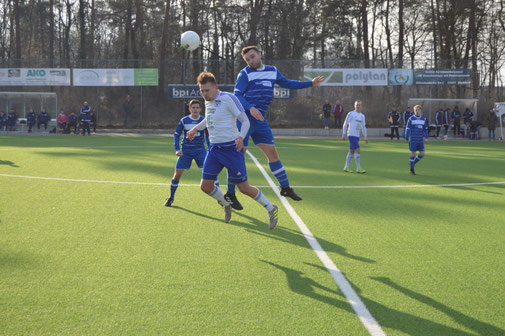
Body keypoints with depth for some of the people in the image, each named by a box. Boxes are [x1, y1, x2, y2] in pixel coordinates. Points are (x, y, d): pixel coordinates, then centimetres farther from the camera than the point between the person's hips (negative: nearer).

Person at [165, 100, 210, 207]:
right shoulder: (184, 121, -3)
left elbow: (207, 136, 12)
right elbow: (176, 135, 4)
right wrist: (177, 149, -7)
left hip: (200, 150, 0)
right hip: (185, 150, 0)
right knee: (177, 174, -4)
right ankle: (171, 198, 16)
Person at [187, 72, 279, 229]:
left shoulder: (228, 98, -14)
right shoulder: (208, 101, 9)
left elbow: (245, 120, -14)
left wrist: (241, 137, -30)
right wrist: (195, 128, 23)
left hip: (231, 148, -7)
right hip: (214, 149, 7)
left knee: (244, 188, -5)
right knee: (206, 186, 0)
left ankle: (271, 209, 16)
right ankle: (226, 205, 29)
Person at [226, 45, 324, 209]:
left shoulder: (273, 71, 14)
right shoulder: (245, 74, -4)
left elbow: (287, 83, 29)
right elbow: (237, 95, -12)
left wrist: (310, 83, 28)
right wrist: (250, 107, -29)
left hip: (260, 120, 5)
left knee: (272, 152, 7)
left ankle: (285, 188, 19)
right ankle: (230, 194, 2)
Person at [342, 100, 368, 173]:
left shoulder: (362, 116, 14)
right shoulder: (351, 114, -5)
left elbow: (363, 127, 19)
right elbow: (345, 124, -5)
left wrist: (365, 137, 13)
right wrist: (344, 134, -10)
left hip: (357, 136, 7)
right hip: (351, 135, -7)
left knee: (351, 151, 11)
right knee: (357, 150, -14)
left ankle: (346, 167, 19)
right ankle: (358, 168, -14)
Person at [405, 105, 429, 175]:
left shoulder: (423, 119, 7)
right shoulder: (411, 119, -6)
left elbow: (425, 129, 15)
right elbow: (407, 129, -4)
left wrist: (426, 137, 7)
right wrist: (406, 138, -6)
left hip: (420, 140, 4)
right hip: (413, 140, -4)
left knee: (422, 154, -2)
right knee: (413, 154, -3)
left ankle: (413, 162, 23)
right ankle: (411, 169, 10)